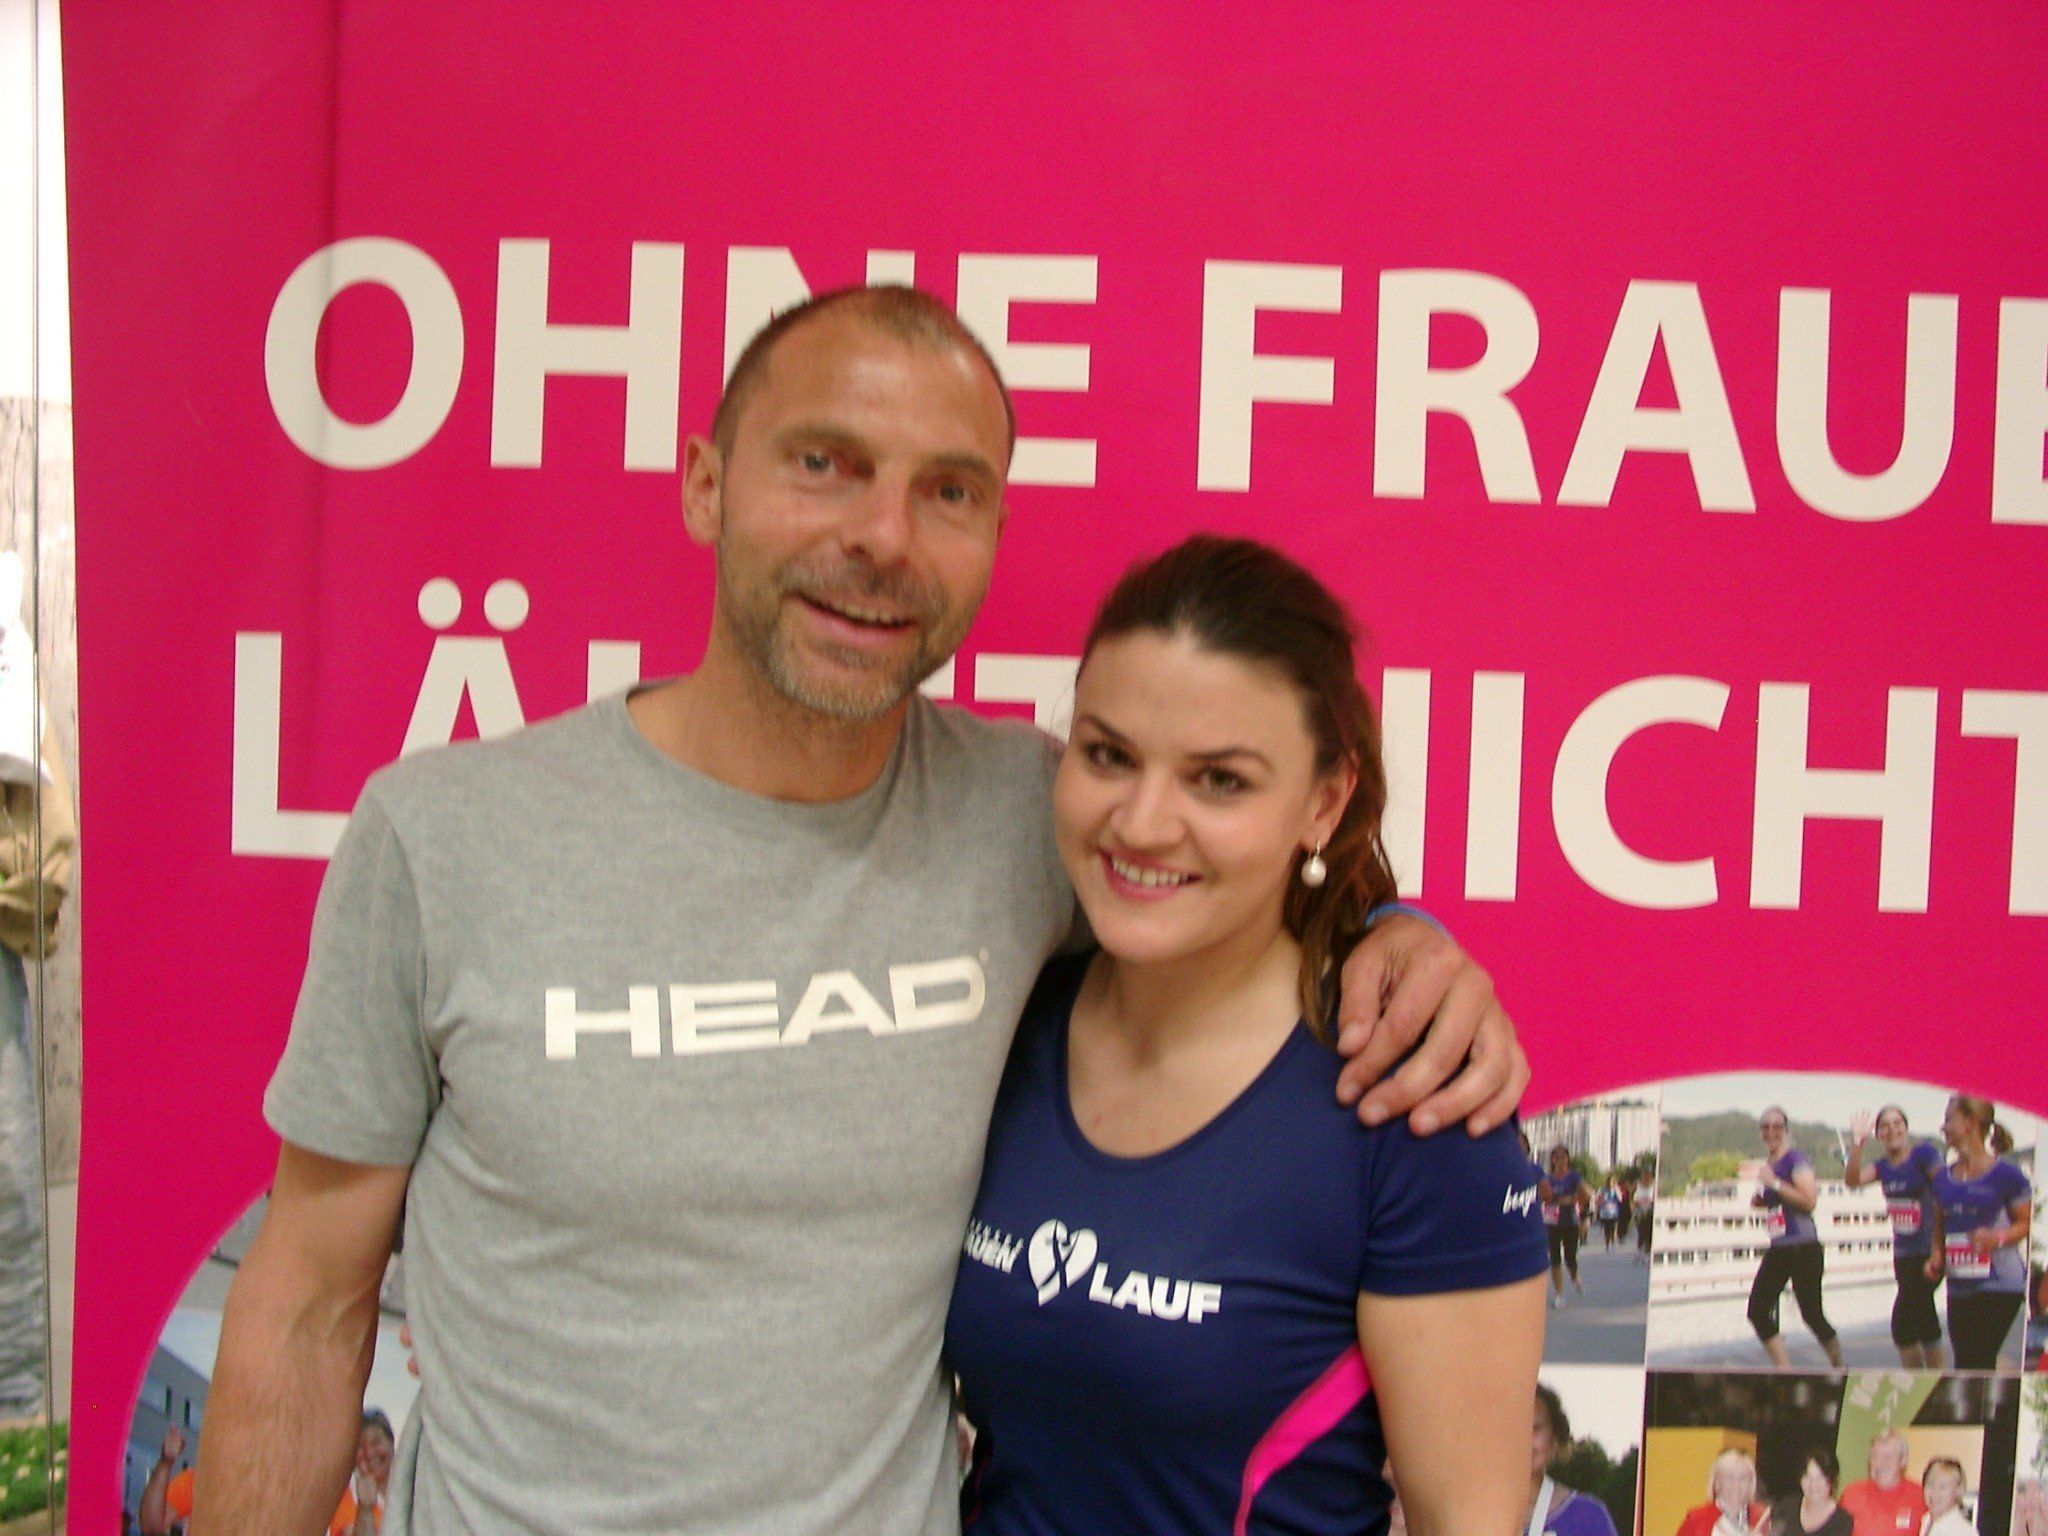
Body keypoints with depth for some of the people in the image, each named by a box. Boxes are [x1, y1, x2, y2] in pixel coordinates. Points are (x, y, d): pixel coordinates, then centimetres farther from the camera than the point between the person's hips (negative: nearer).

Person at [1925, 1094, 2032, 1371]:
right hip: (1959, 1286, 6)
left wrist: (1998, 1237, -22)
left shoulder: (2006, 1174, -8)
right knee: (1965, 1362, 10)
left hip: (2000, 1283, -6)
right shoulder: (1944, 1178, 10)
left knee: (1976, 1363, -12)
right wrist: (1936, 1257, 1)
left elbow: (2026, 1223, -4)